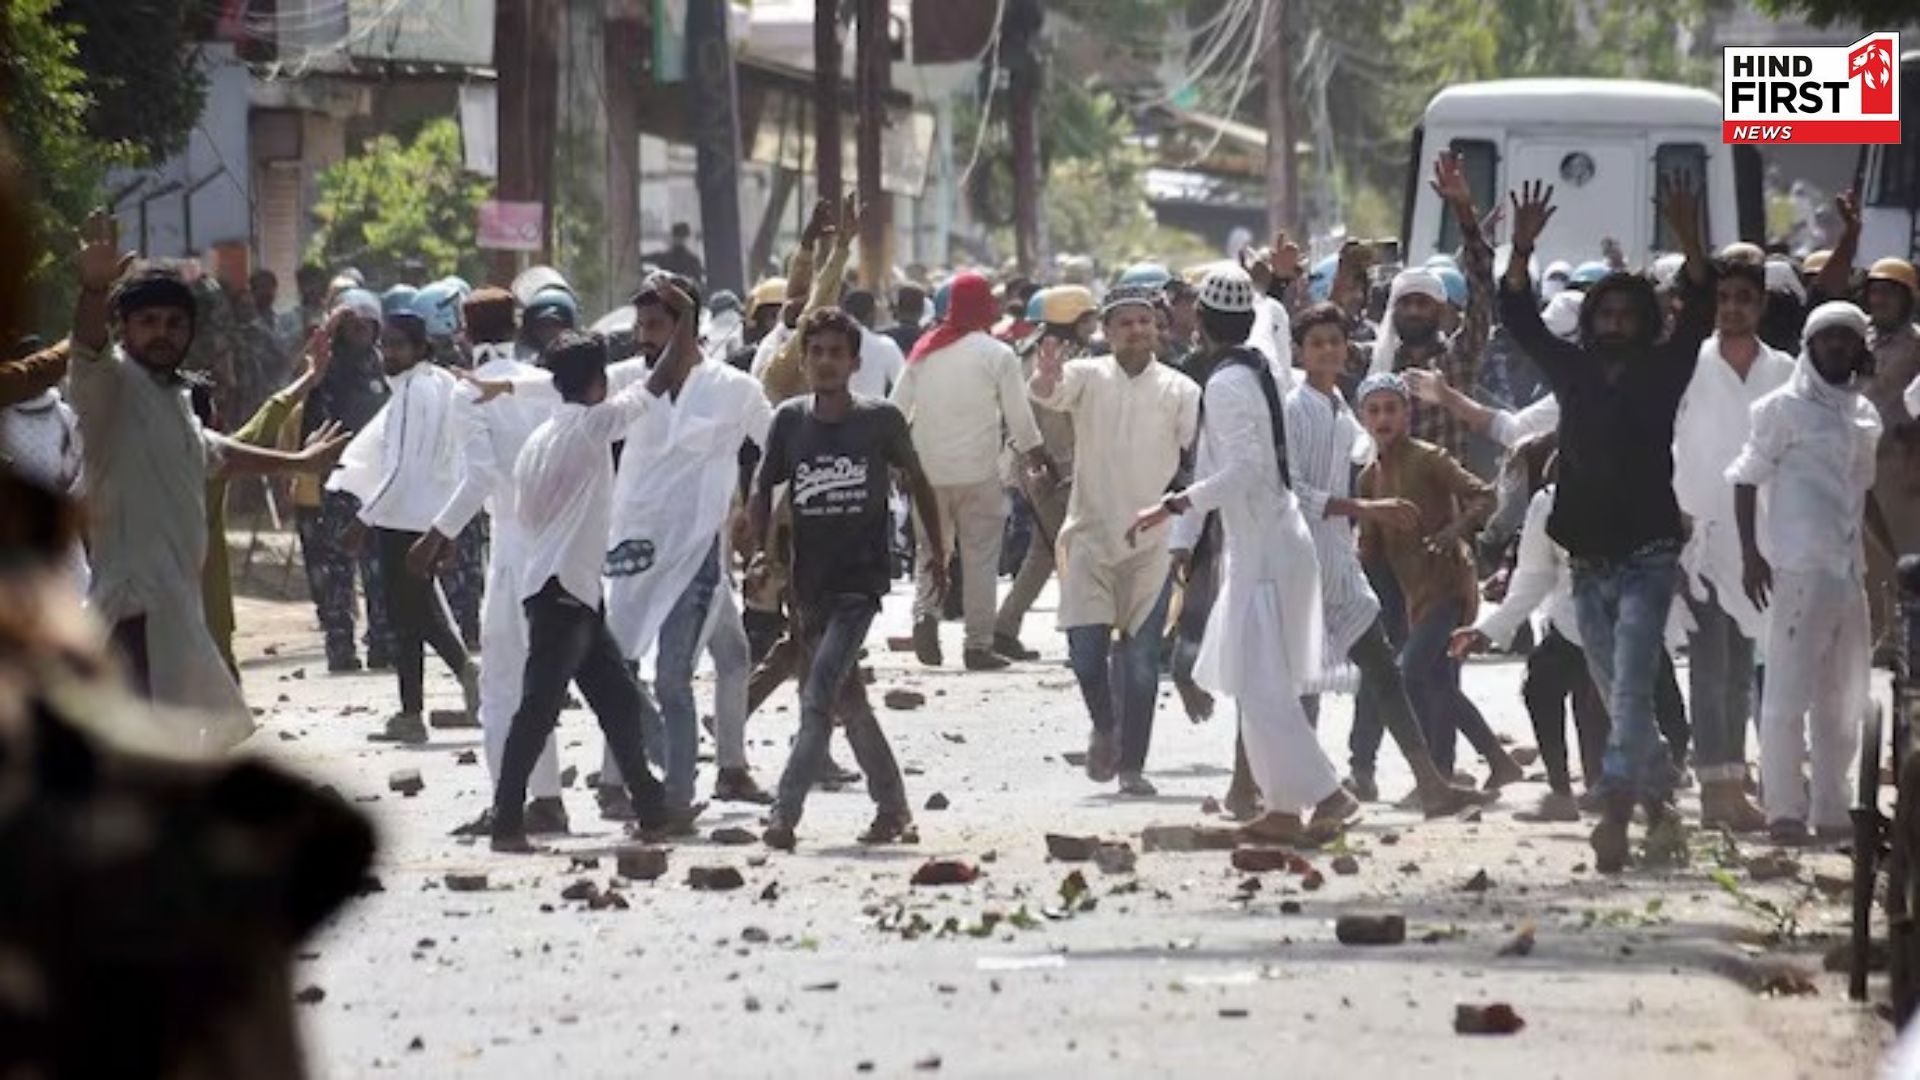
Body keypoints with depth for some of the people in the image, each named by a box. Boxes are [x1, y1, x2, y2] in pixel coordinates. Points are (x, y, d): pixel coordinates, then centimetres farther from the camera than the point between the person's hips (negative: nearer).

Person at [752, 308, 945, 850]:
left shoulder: (881, 420, -4)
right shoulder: (790, 420, 2)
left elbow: (918, 483, 10)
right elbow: (763, 492, 9)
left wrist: (937, 555, 16)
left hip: (861, 579, -4)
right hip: (810, 582, 4)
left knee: (818, 695, -18)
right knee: (846, 700, 11)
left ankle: (785, 813, -22)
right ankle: (893, 808, 23)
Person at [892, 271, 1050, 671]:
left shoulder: (925, 351, 5)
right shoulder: (998, 355, -6)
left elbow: (897, 410, 8)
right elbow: (1019, 416, -2)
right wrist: (1035, 453, 17)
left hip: (928, 471, 3)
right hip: (978, 472, -3)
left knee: (931, 552, 14)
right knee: (980, 560, 4)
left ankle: (925, 613, -11)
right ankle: (979, 645, 3)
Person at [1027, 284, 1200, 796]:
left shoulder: (1180, 390, 2)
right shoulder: (1089, 376, 1)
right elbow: (1048, 394, -18)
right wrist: (1047, 378, -42)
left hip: (1152, 541, 0)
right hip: (1092, 533, 0)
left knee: (1141, 658, 0)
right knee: (1085, 643, -9)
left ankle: (1132, 765, 9)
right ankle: (1104, 727, 19)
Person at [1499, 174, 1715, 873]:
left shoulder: (1661, 372, 1)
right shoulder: (1572, 370, 9)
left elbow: (1700, 313, -10)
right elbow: (1518, 318, 4)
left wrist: (1689, 242, -24)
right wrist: (1522, 249, -10)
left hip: (1647, 559, -5)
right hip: (1589, 563, 5)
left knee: (1630, 690, -16)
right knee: (1618, 698, 11)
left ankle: (1616, 815, -27)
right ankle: (1659, 808, 25)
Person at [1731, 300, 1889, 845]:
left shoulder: (1863, 414, 15)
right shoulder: (1786, 407, -4)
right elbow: (1747, 478, -5)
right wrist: (1750, 553, -13)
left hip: (1848, 569, 7)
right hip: (1798, 568, -7)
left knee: (1843, 696, 11)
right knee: (1789, 692, -6)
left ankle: (1830, 809, 18)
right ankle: (1785, 810, -3)